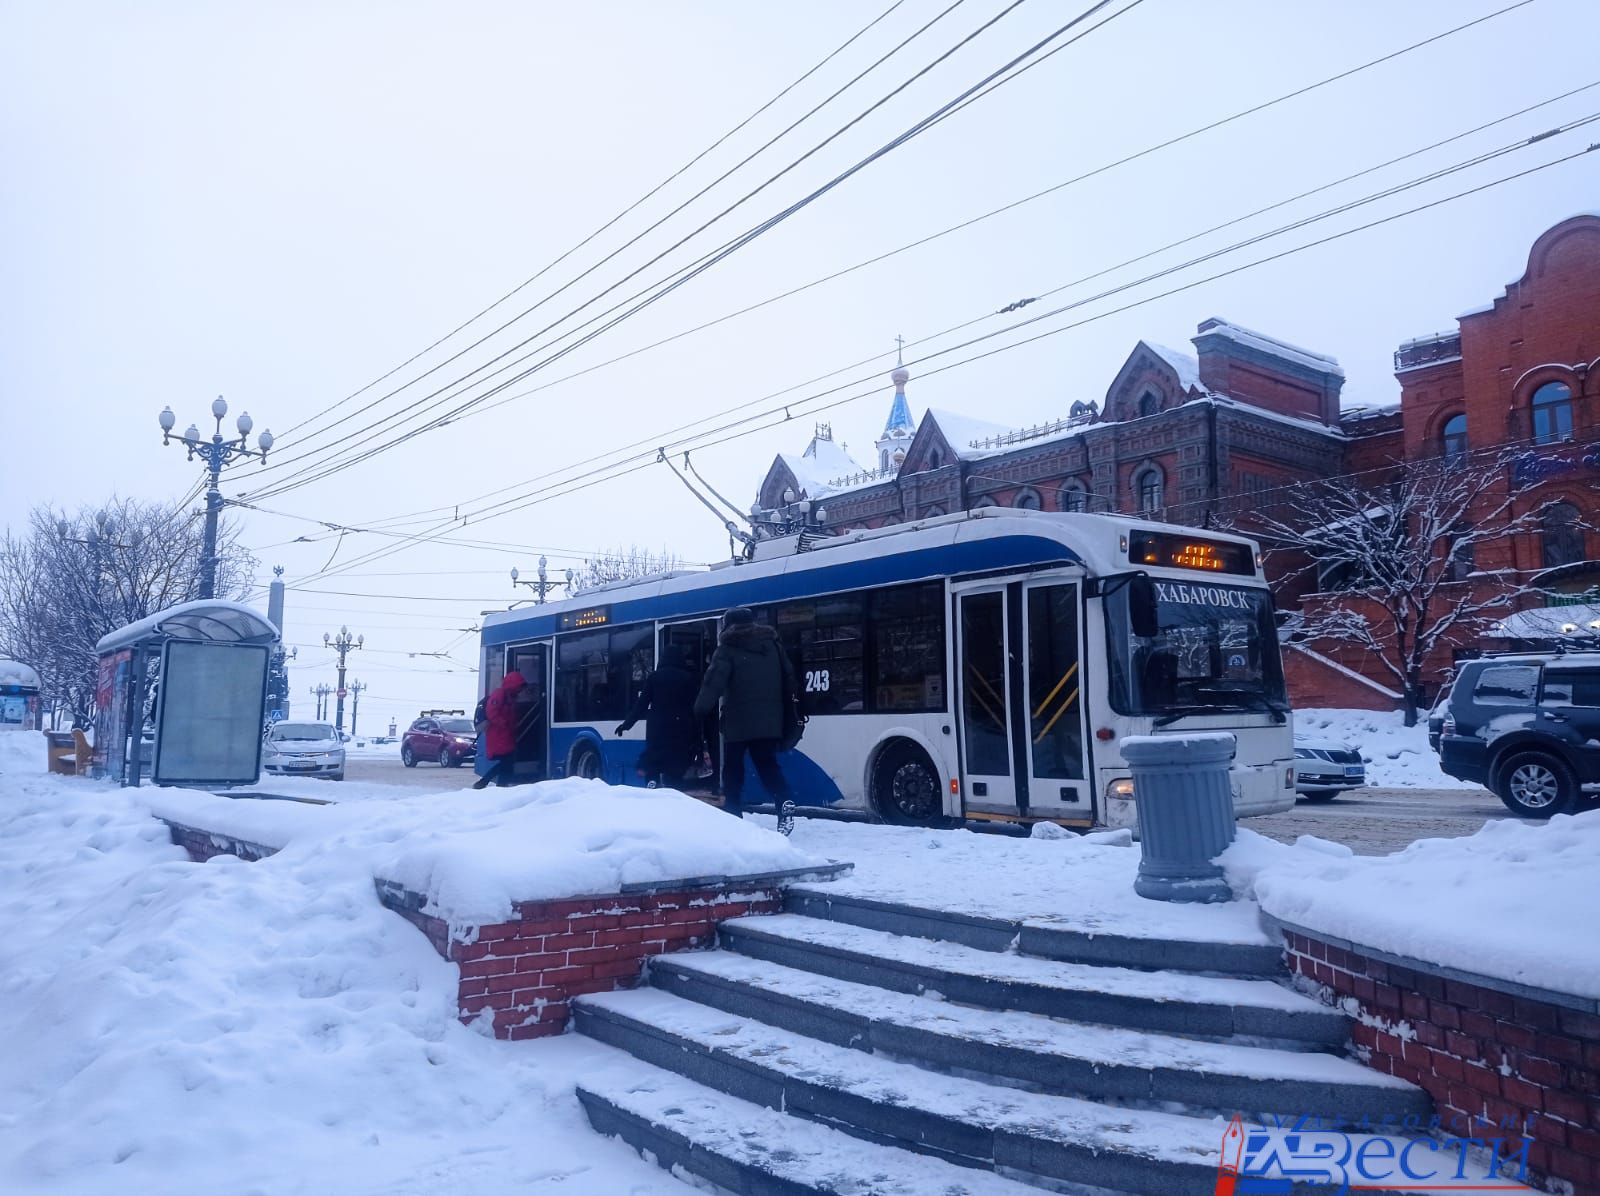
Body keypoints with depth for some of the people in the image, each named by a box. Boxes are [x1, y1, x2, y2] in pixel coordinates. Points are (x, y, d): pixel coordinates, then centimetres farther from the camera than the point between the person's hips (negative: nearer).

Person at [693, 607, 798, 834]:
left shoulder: (728, 648, -2)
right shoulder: (773, 645, 14)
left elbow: (714, 681, -17)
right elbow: (789, 680, 16)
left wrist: (701, 711, -21)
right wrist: (788, 719, 22)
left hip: (738, 722, -4)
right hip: (768, 721, 4)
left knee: (733, 768, 10)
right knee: (768, 765, 7)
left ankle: (733, 814, 12)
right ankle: (785, 801, -17)